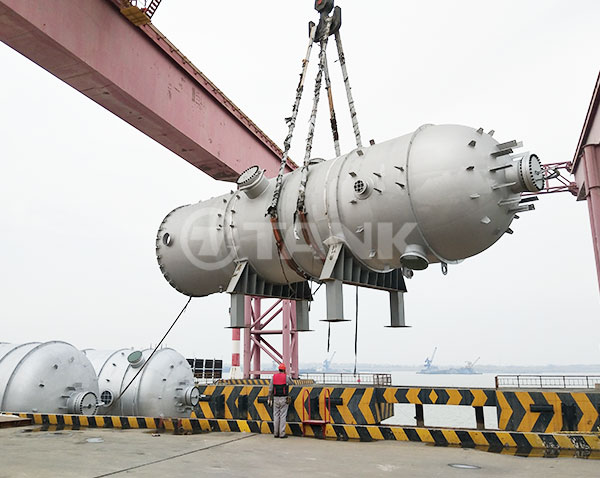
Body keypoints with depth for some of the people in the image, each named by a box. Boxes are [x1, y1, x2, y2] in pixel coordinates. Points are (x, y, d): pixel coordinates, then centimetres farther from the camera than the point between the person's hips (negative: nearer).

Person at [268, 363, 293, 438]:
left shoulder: (274, 377, 2)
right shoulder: (286, 377, -7)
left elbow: (270, 389, 2)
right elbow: (292, 383, 13)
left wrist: (269, 399, 8)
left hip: (276, 398, 3)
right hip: (284, 398, -3)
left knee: (276, 415, 9)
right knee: (283, 416, -1)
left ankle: (276, 433, 11)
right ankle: (282, 434, -1)